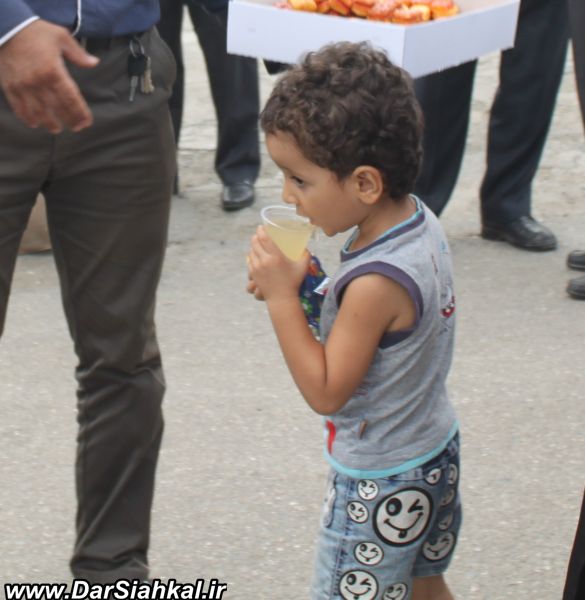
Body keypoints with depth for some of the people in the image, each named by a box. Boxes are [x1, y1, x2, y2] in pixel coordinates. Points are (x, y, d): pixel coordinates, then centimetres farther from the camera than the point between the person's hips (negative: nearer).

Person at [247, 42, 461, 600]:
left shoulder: (377, 282, -32)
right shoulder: (422, 223, -5)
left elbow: (325, 391, -24)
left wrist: (282, 297, -24)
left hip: (379, 486, -9)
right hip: (436, 454, 9)